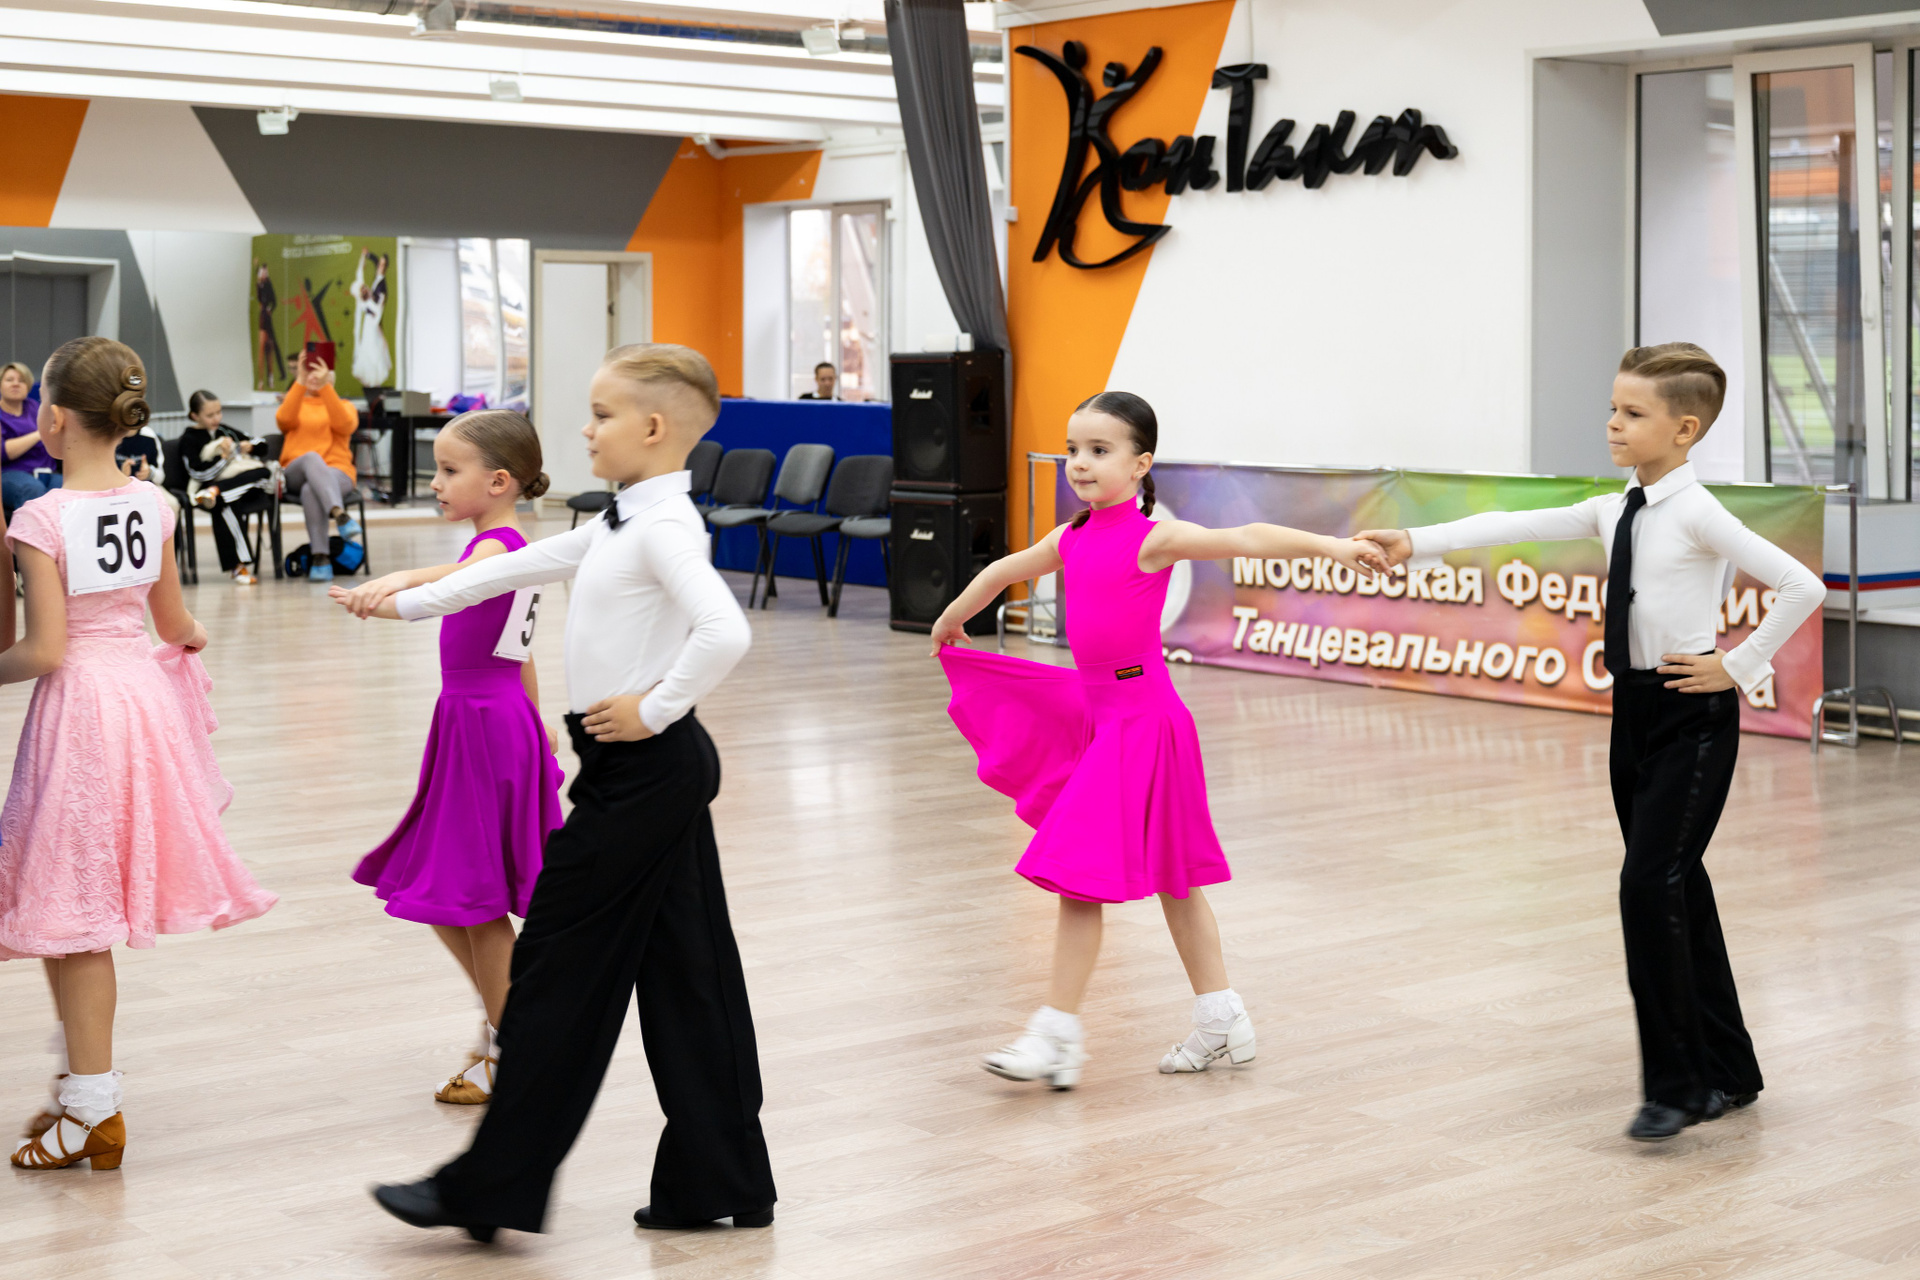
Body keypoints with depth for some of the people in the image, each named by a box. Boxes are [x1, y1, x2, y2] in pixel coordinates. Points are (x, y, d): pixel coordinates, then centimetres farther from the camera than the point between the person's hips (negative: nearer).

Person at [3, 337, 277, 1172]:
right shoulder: (153, 506, 2)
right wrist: (195, 638, 33)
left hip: (78, 702, -6)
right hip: (143, 694, 6)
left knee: (72, 911, 2)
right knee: (94, 902, 18)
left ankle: (94, 1112, 7)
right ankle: (85, 1084, 24)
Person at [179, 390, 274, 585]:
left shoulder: (227, 431, 22)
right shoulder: (189, 439, 7)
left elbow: (262, 445, 24)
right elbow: (199, 473, -6)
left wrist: (250, 446, 3)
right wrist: (223, 456, -13)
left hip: (245, 484, 5)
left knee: (264, 472, -26)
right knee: (224, 505, -40)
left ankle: (214, 492, -38)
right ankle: (241, 564, -44)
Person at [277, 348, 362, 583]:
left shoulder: (343, 406, 20)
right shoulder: (295, 404, 22)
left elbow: (344, 425, -7)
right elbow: (284, 419, -5)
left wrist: (325, 387, -16)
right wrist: (300, 382, -14)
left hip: (337, 473, 0)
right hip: (296, 474, 0)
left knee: (310, 491, -36)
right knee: (311, 457, -37)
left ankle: (320, 559, -46)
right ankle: (341, 515, -57)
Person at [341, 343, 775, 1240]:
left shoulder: (665, 526, -16)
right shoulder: (623, 522, 14)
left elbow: (724, 632, -32)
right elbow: (525, 564, 26)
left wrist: (656, 709, -21)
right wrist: (415, 601, 31)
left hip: (645, 769, -10)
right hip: (652, 772, 10)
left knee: (561, 964, -3)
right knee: (682, 973, 11)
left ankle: (493, 1186, 6)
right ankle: (717, 1180, 17)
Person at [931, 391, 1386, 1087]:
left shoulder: (1155, 538, -13)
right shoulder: (1071, 541, 9)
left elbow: (1245, 539, -27)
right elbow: (1004, 571, 27)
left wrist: (1329, 545, -40)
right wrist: (952, 620, 43)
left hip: (1140, 714, -8)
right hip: (1095, 709, 8)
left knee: (1079, 870, -7)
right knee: (1169, 873, 14)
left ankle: (1059, 1033, 2)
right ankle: (1223, 1022, 24)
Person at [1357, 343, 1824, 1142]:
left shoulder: (1697, 514, -14)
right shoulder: (1614, 512, 8)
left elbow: (1801, 587, -18)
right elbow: (1511, 527, 6)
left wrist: (1738, 668, -13)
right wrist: (1415, 543, -3)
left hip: (1691, 716, -8)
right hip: (1635, 710, 8)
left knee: (1652, 885, -13)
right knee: (1676, 890, 12)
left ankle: (1676, 1084, -1)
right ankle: (1726, 1074, 24)